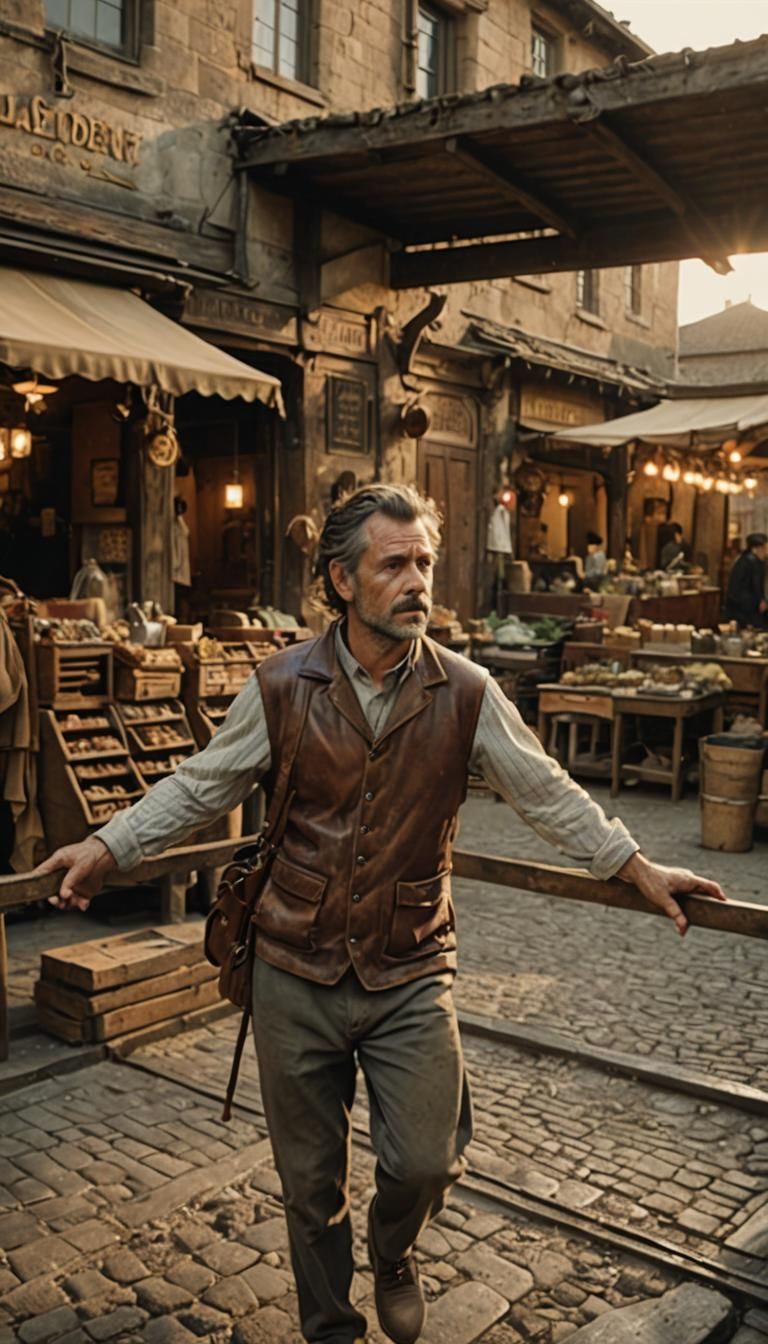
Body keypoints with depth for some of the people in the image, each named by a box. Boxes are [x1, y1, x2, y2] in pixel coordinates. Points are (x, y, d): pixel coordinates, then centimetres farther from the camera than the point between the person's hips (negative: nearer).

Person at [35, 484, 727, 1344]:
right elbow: (200, 788, 2)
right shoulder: (282, 687, -7)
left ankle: (393, 1257, 34)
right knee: (311, 1178, 13)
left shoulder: (465, 693, -6)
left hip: (411, 974, 0)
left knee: (425, 1161, -5)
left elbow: (547, 795, 1)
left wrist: (638, 869, -3)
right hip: (296, 974, 0)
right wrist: (108, 849, -6)